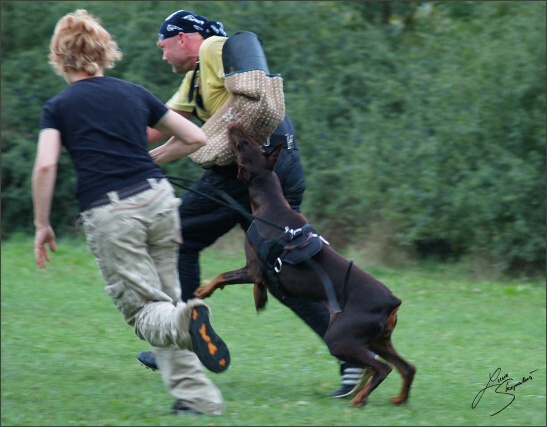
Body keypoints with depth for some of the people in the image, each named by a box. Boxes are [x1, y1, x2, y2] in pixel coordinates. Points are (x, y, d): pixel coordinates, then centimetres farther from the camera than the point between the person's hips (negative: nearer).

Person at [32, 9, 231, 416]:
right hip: (157, 200, 4)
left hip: (109, 214, -4)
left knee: (145, 311, 2)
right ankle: (197, 396, 4)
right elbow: (196, 138, 17)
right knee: (166, 301, 15)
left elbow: (45, 166, -9)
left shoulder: (59, 107, 5)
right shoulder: (135, 93, 15)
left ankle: (185, 322, -33)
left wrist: (42, 225, 1)